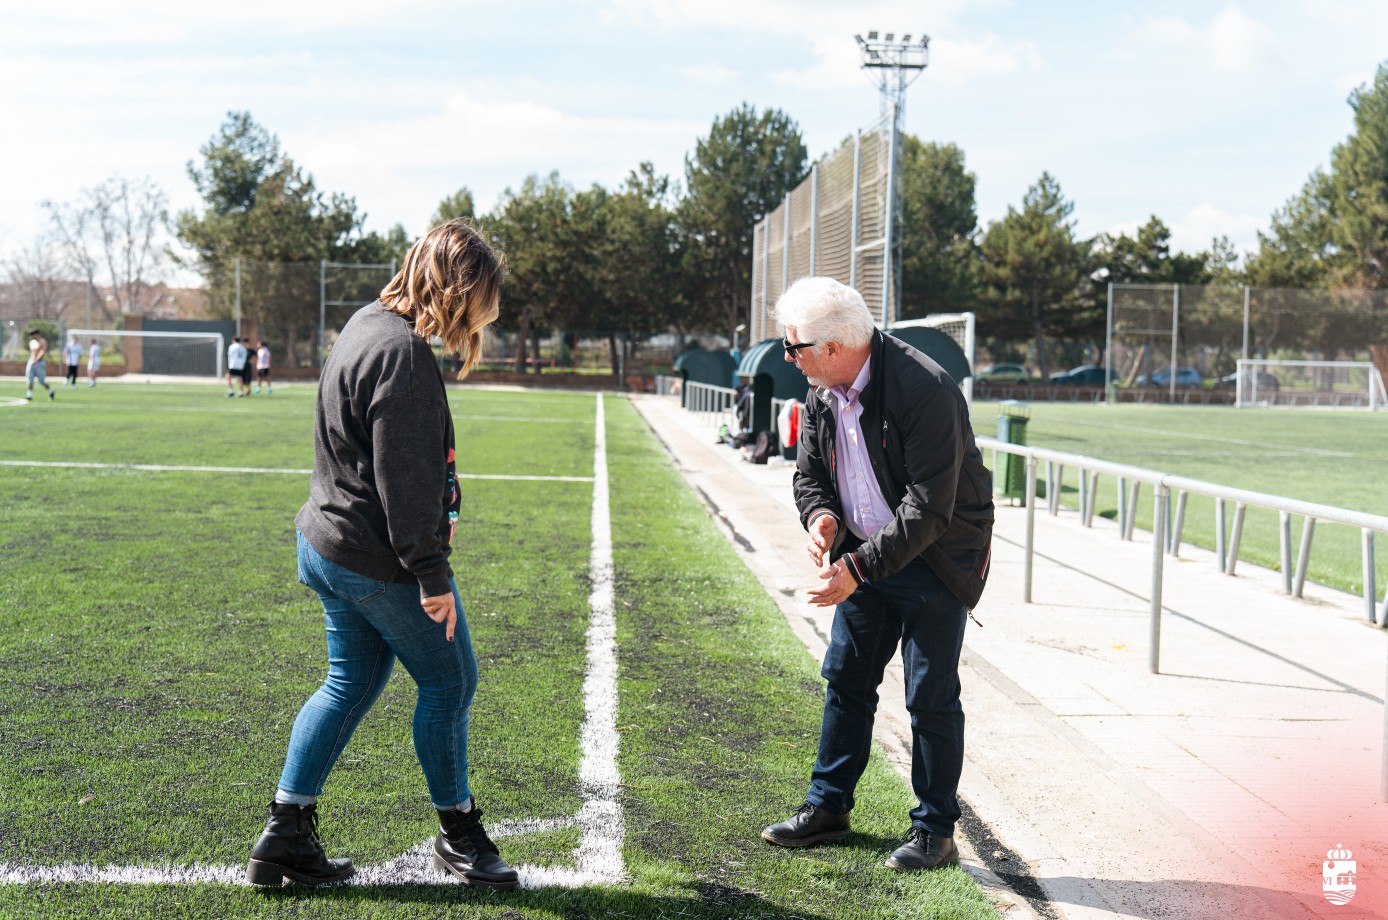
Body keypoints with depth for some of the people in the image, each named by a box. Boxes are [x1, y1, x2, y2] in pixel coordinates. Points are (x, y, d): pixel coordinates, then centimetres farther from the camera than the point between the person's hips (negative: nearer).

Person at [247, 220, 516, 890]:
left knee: (351, 683, 17)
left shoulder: (367, 327, 13)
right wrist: (431, 574, -20)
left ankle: (284, 833, 20)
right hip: (379, 563, -10)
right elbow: (405, 478, -24)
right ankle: (458, 834, 21)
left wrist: (429, 531, 27)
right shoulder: (403, 352, -21)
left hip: (328, 545, 10)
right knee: (448, 683, 5)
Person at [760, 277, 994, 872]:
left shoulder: (925, 391, -27)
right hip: (865, 553, 7)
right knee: (845, 678, 12)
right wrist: (820, 516, -13)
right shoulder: (822, 393, -2)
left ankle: (935, 832, 11)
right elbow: (809, 471, 10)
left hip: (937, 557, -7)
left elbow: (928, 509, -28)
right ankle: (828, 806, 26)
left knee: (930, 696, -3)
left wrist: (858, 569, -28)